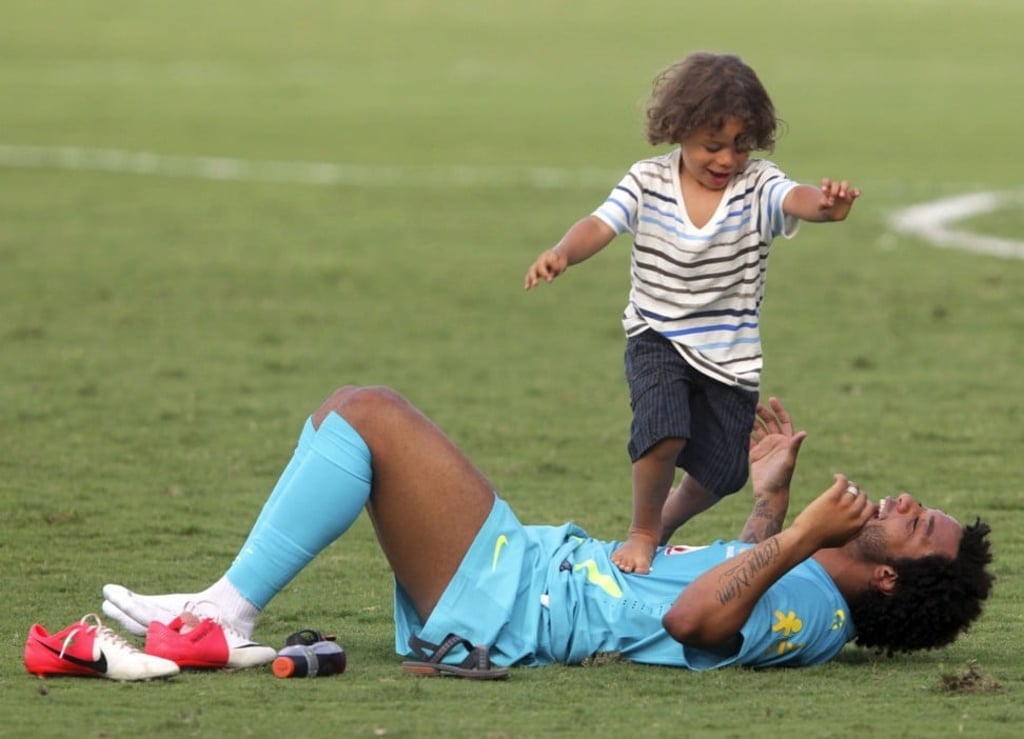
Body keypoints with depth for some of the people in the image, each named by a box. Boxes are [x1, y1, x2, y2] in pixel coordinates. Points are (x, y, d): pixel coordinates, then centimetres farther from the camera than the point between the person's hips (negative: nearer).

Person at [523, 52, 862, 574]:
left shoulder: (757, 187, -11)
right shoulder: (649, 182, -9)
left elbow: (794, 198, -32)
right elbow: (600, 225, -19)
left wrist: (822, 204, -57)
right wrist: (562, 253, -41)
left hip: (731, 353, 2)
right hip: (657, 340, -2)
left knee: (721, 472, 5)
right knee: (664, 431, -28)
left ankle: (667, 520, 40)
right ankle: (642, 533, -1)